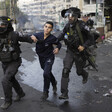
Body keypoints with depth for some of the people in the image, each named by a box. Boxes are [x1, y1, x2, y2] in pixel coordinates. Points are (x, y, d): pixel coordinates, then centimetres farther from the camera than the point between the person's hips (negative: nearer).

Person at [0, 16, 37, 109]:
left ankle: (8, 101, 1)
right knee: (11, 79, 22)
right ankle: (20, 93, 46)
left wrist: (32, 39, -18)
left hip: (14, 62, -6)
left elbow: (25, 38, -4)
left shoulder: (14, 35, -18)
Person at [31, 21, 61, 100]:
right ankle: (54, 83, 52)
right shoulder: (38, 35, -16)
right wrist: (32, 37, -32)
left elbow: (59, 44, -1)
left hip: (49, 57, -4)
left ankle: (45, 92, -2)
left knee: (46, 74, -19)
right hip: (41, 57, 4)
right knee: (48, 73, 23)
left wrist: (57, 48, -21)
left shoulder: (52, 38, -19)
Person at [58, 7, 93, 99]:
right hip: (70, 52, 3)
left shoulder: (82, 26, -20)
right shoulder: (68, 26, -6)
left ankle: (85, 75, 56)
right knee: (65, 70, -13)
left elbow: (90, 38, -13)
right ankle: (64, 93, -10)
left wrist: (84, 46, -26)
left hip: (80, 52, -3)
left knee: (79, 71, 16)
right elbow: (63, 34, 14)